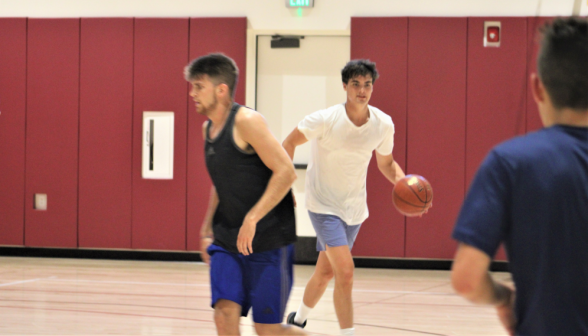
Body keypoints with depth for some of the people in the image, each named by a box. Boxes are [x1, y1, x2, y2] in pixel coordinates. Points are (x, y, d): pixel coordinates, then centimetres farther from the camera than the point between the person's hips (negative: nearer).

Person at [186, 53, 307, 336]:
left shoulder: (246, 121, -15)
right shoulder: (208, 128, 11)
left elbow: (286, 172, -21)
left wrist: (252, 219, -25)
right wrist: (207, 229, 19)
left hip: (267, 239, -7)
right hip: (227, 239, 7)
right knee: (225, 313, -8)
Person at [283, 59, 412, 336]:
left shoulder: (383, 124, -5)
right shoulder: (325, 120, -19)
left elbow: (386, 163, 10)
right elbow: (290, 143, -8)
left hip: (354, 208, 5)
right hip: (324, 205, -5)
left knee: (326, 271, 17)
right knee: (345, 271, -19)